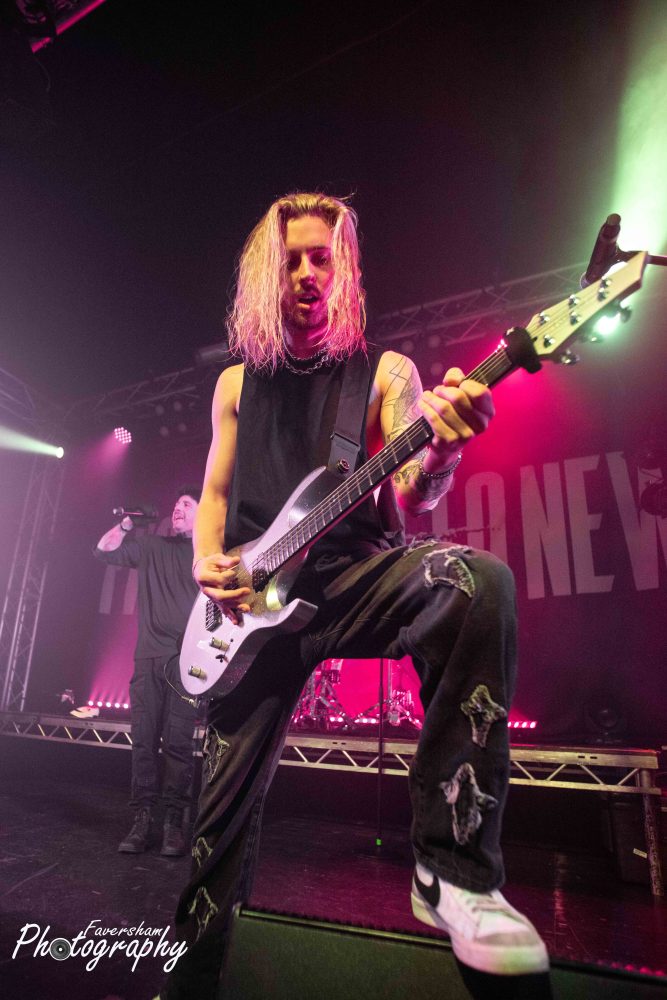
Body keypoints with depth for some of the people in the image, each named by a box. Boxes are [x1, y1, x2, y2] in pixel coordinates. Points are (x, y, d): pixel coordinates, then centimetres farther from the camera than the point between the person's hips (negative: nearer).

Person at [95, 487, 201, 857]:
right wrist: (127, 524, 2)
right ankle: (142, 819, 10)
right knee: (143, 739, 2)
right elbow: (104, 550, 14)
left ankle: (174, 823, 4)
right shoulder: (151, 546, 16)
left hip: (187, 659, -3)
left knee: (178, 742, -5)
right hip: (148, 656, 3)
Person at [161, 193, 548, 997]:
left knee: (478, 582, -33)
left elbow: (412, 496, -4)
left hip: (354, 575, -2)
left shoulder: (384, 371, 7)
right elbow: (215, 493, 19)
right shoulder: (237, 382, 16)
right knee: (226, 803, 3)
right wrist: (207, 563, -1)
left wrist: (442, 449, -27)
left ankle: (451, 866, -20)